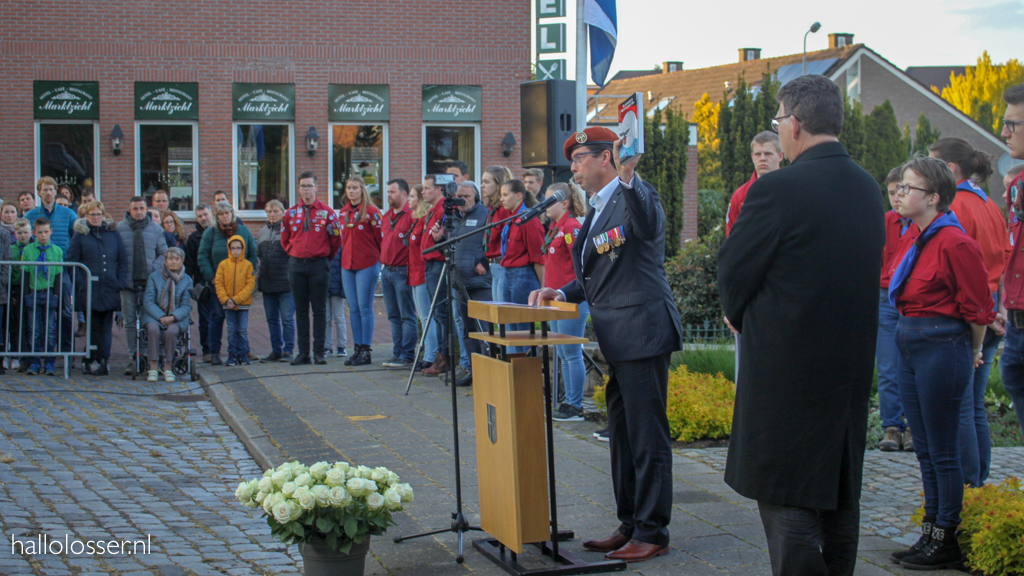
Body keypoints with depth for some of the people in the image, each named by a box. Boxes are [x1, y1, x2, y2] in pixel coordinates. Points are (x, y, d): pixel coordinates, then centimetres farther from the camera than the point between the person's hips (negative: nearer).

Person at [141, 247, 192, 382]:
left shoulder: (187, 280, 7)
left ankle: (168, 367, -20)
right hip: (155, 315, 0)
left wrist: (173, 317, -17)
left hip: (177, 318, 0)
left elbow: (186, 305, 2)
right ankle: (153, 367, -27)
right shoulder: (154, 277, 6)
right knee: (153, 329, -33)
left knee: (171, 331, -33)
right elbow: (148, 301, -1)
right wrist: (161, 317, -16)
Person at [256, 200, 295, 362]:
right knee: (272, 319, 11)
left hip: (285, 283, -6)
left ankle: (288, 351, 1)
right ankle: (276, 351, 18)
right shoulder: (262, 232, 16)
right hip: (267, 283, 6)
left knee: (287, 318, -5)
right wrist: (258, 276, 15)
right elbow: (258, 256, 23)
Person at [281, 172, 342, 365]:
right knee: (301, 310, 5)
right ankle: (303, 352, 8)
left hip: (318, 265, -3)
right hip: (296, 265, 3)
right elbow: (284, 239, 18)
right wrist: (294, 255, 12)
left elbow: (336, 239, 5)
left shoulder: (326, 212, -1)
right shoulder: (291, 213, 7)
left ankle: (319, 351, 4)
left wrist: (326, 257, 7)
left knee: (319, 309, 0)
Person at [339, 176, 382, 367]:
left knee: (365, 308, -4)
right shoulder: (344, 212, 12)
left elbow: (381, 238, -4)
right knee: (353, 309, 7)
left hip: (367, 265, -6)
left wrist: (380, 259, 1)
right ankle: (357, 348, 12)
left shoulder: (371, 211, -8)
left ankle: (365, 351, 0)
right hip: (347, 266, 6)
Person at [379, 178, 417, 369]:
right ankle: (397, 353, 17)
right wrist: (383, 264, 18)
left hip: (403, 272, -9)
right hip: (386, 271, 9)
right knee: (394, 316, 12)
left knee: (407, 316, -3)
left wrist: (411, 271, -18)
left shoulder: (412, 215, -11)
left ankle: (407, 356, 0)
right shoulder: (387, 216, 16)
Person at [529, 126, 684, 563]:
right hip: (617, 341, 10)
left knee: (647, 436, -4)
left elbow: (648, 226, -34)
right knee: (622, 435, 16)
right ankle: (629, 526, 25)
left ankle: (653, 533, 3)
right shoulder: (599, 210, 19)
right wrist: (562, 294, 11)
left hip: (642, 332, -10)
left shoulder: (635, 195, -10)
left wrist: (627, 177, -46)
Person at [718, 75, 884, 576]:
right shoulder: (868, 189, 6)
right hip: (851, 364, 8)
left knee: (785, 500, -2)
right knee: (839, 496, 17)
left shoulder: (777, 190, -17)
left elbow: (733, 272, -10)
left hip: (788, 366, -8)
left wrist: (739, 314, 13)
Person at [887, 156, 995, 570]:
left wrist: (973, 353, 0)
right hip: (911, 349, 9)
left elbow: (977, 308, -11)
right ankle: (931, 533, 23)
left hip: (943, 349, -9)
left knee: (943, 452, 0)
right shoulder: (916, 241, 10)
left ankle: (947, 543, 9)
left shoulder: (954, 242, -17)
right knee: (925, 451, 14)